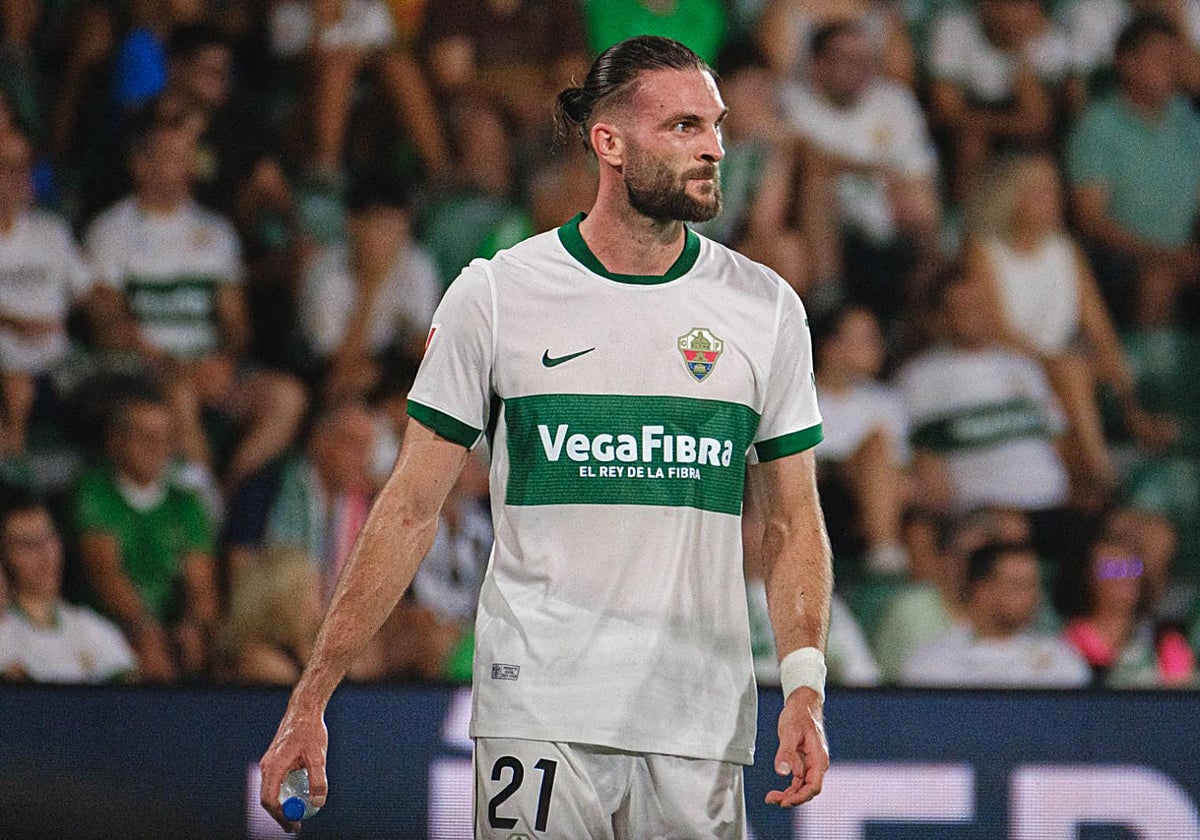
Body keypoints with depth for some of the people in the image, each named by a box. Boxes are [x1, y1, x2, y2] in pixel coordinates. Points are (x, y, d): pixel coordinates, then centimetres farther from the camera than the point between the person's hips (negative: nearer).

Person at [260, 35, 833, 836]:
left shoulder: (766, 306, 7)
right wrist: (310, 700, 0)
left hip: (700, 728, 2)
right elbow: (411, 510, 4)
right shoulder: (495, 295, 1)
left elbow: (793, 523, 11)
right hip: (539, 708, -2)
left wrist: (805, 687, -4)